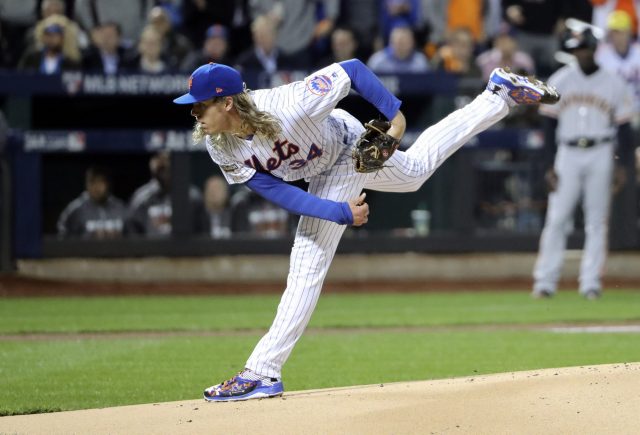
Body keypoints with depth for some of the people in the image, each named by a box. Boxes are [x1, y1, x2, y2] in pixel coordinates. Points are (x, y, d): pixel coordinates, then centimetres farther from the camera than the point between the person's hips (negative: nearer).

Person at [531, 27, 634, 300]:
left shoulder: (614, 85, 3)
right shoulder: (560, 81, 4)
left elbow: (623, 127, 5)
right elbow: (549, 124, 4)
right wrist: (550, 165, -2)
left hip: (600, 155, 0)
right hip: (568, 154, 0)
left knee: (597, 221, 0)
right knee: (556, 219, -4)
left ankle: (591, 282, 4)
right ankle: (545, 281, -3)